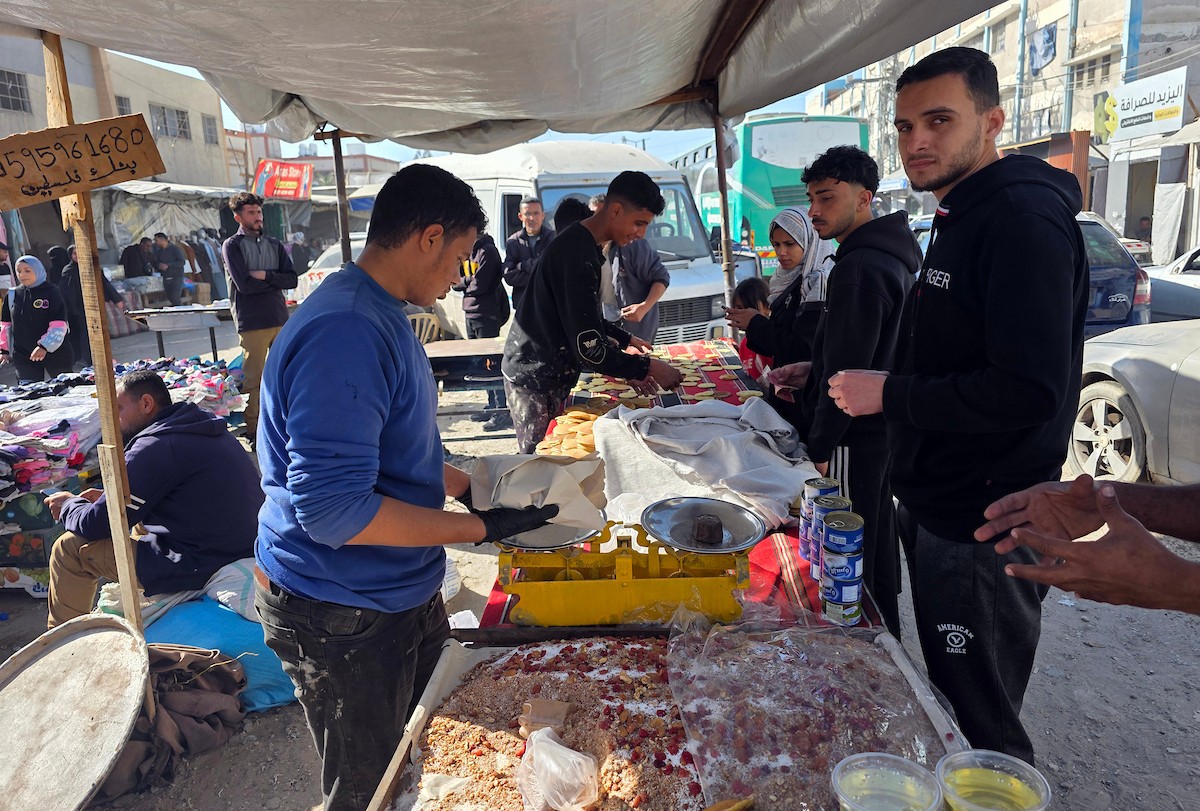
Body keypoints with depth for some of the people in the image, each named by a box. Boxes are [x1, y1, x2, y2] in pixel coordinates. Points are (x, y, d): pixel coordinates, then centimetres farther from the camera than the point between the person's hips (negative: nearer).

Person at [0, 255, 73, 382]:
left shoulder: (51, 292, -6)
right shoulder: (12, 295, 6)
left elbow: (59, 326, -13)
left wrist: (45, 346, -23)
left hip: (55, 353, -3)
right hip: (23, 356, 3)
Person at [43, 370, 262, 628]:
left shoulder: (154, 447, -16)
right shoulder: (201, 427, 10)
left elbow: (97, 526, -8)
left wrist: (69, 505, 12)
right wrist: (109, 498, 17)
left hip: (200, 566, -9)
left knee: (70, 547, 4)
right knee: (140, 518, 32)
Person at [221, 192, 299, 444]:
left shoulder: (274, 244, 13)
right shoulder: (232, 246, 0)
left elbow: (292, 280, 2)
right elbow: (244, 284, -13)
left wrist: (265, 275, -12)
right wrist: (276, 280, -3)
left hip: (281, 319, 5)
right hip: (252, 322, -5)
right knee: (254, 379, -2)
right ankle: (254, 431, 6)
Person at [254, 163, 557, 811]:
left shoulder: (381, 316, 6)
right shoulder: (343, 333, -28)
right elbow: (331, 508, -31)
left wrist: (471, 485, 8)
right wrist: (480, 528, -24)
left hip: (402, 596, 9)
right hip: (345, 620, -9)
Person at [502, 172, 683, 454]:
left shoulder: (582, 244, 9)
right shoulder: (578, 255, -25)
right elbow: (588, 348, -27)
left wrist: (624, 339, 15)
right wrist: (648, 368, -19)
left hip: (549, 374, 10)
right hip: (535, 379, -10)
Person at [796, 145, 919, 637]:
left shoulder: (859, 268, -21)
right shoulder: (892, 256, 13)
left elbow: (846, 371, -23)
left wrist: (819, 447, -16)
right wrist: (811, 370, 20)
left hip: (854, 441, -11)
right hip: (883, 430, 11)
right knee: (877, 547, 22)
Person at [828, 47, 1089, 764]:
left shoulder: (1024, 219, -19)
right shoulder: (961, 217, 14)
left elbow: (1025, 393, -28)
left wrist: (888, 395, -19)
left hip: (984, 532, -10)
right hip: (937, 511, 10)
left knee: (981, 734, 5)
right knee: (945, 704, 24)